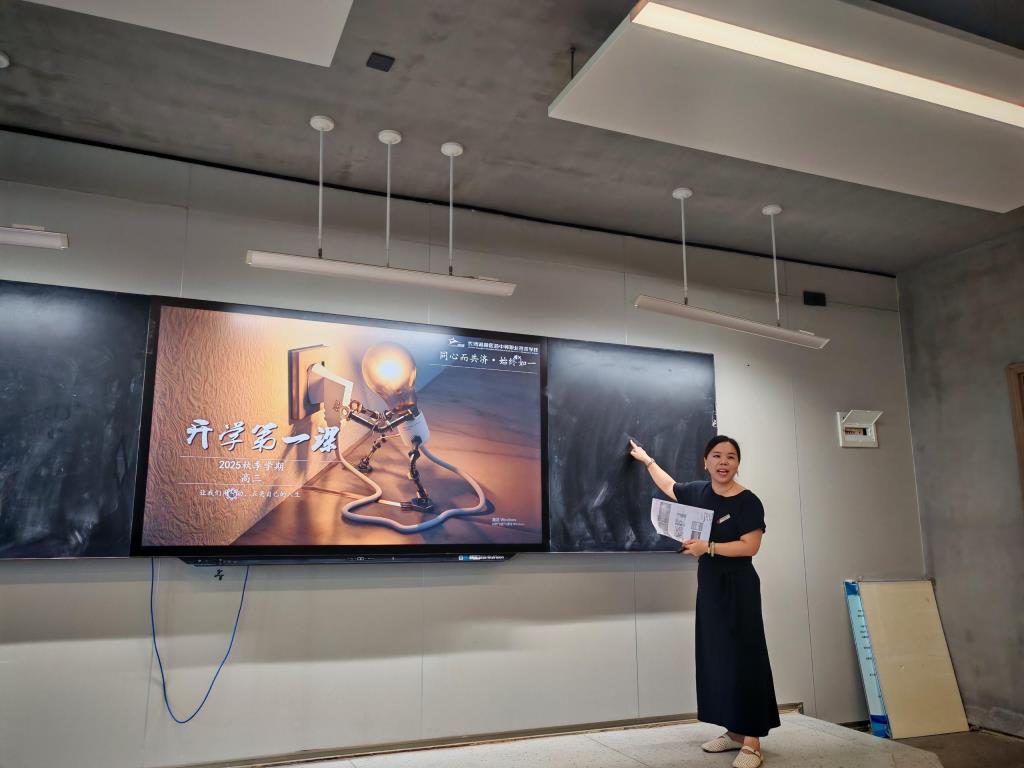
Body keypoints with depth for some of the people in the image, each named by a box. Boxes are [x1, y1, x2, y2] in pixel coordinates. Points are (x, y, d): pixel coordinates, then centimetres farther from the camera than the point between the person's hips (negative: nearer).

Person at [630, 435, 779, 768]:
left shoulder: (748, 501, -12)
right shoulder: (697, 492, 6)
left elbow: (750, 546, -18)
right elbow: (669, 486, 26)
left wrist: (708, 547, -22)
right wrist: (646, 459, 35)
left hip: (738, 588, -7)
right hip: (709, 586, 7)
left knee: (742, 658, -7)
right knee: (717, 658, 9)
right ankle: (735, 731, 20)